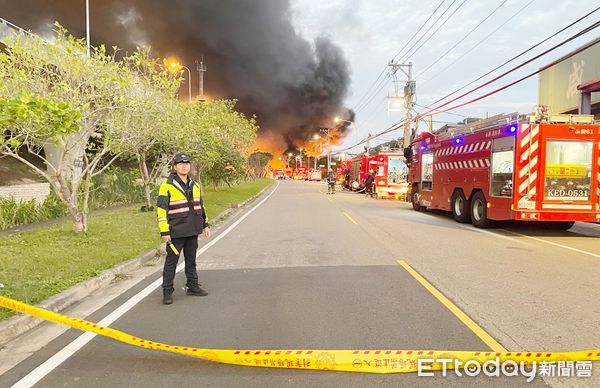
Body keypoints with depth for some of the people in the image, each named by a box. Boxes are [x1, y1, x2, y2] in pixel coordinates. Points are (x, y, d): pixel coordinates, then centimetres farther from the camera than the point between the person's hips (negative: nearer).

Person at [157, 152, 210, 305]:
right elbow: (161, 209, -13)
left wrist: (205, 224, 16)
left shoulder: (195, 185, 10)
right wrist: (164, 231, -16)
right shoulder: (167, 185, -10)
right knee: (171, 261, 1)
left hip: (193, 231, 6)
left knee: (191, 260, 16)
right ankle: (167, 291, 11)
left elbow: (200, 205, 19)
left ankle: (192, 286, 28)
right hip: (176, 231, -6)